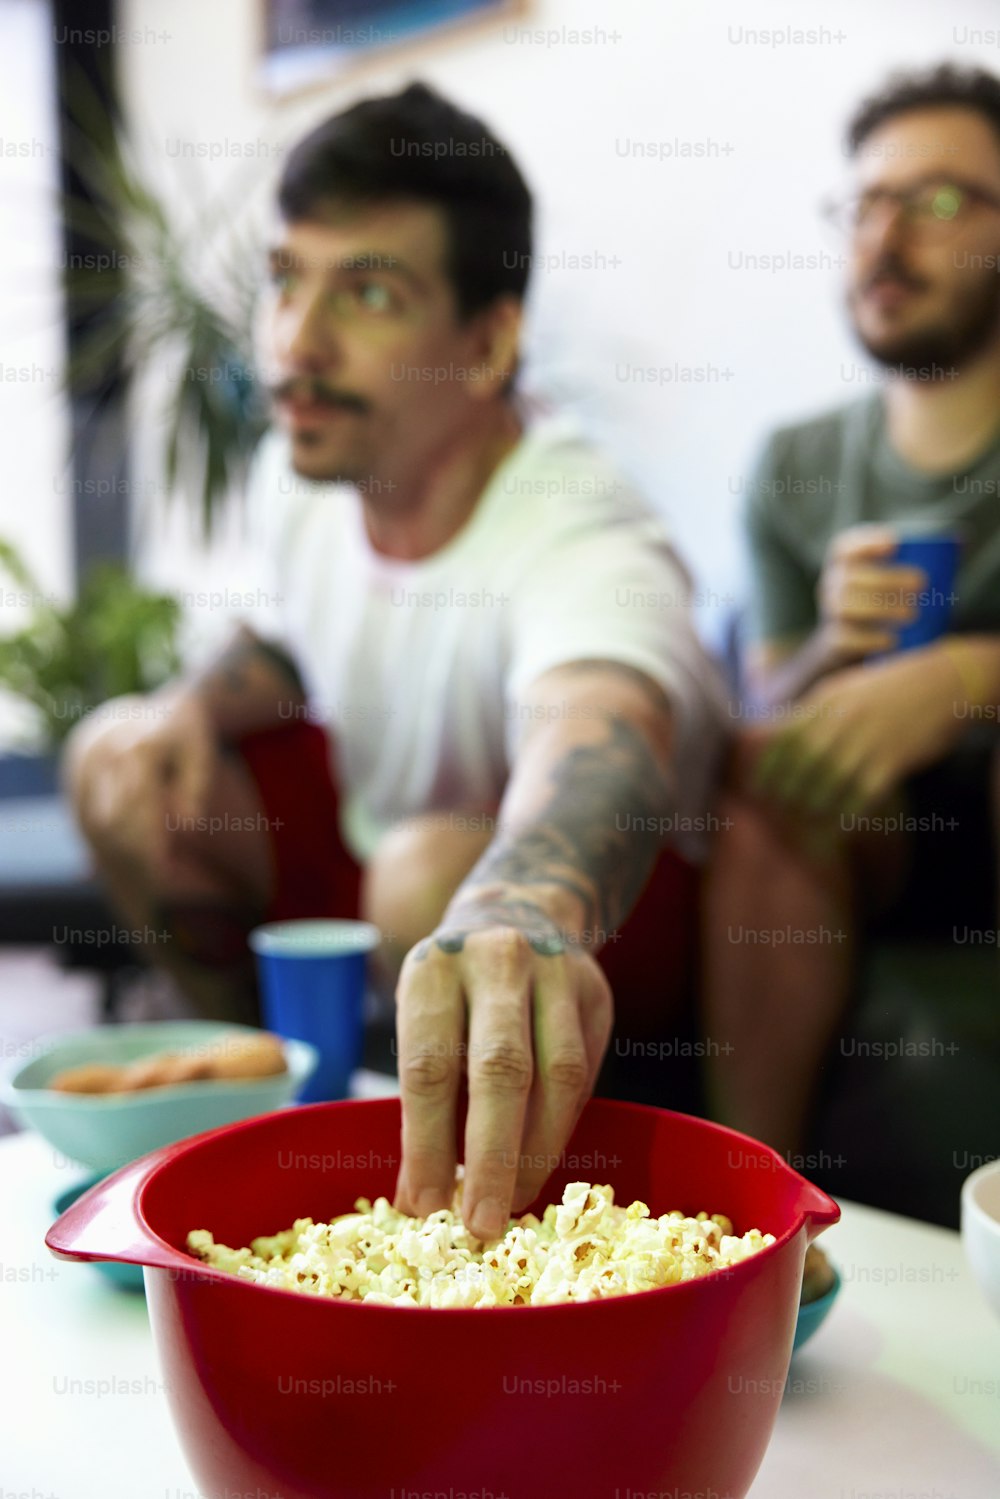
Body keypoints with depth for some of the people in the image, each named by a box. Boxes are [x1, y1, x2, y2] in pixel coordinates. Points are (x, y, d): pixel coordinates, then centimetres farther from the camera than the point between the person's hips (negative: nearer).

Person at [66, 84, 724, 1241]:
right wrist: (200, 702, -10)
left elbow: (599, 739, -55)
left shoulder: (584, 546, -33)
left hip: (600, 909, -7)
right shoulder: (297, 473, -8)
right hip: (366, 856, 7)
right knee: (119, 760, -3)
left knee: (440, 866, -36)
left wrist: (525, 910, -79)